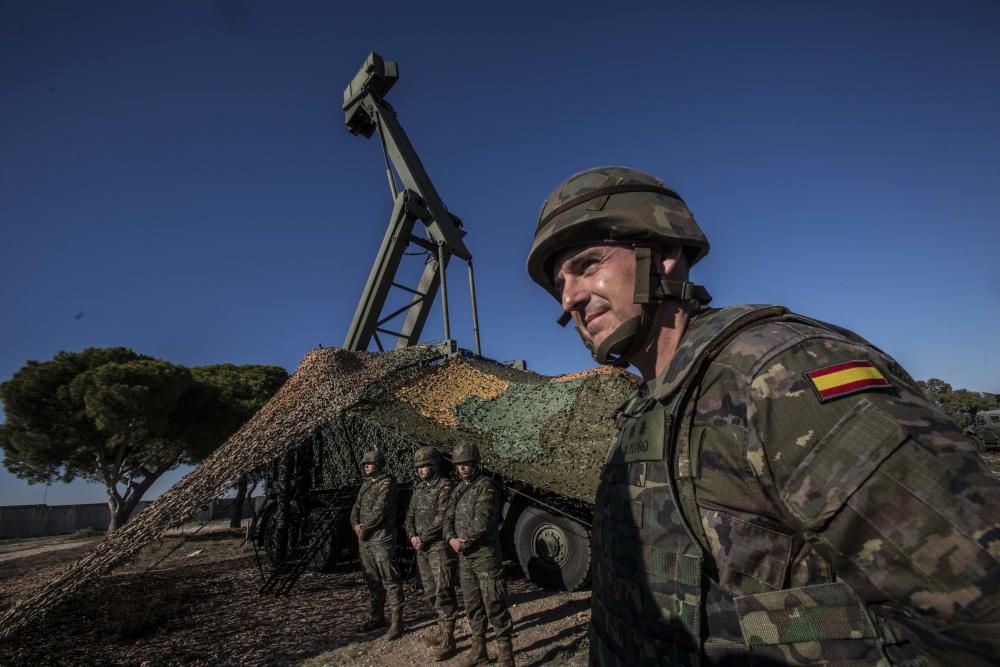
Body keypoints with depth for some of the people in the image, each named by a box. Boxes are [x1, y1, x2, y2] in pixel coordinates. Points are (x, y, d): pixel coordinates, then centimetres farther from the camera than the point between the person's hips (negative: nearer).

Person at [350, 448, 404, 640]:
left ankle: (397, 622, -2)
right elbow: (356, 508, 13)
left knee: (389, 580, -6)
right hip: (364, 540, 8)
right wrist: (355, 525, -5)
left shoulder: (387, 483, -9)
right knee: (372, 580, 16)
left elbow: (380, 509, -16)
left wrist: (365, 527, -11)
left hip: (381, 539, -8)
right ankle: (377, 617, 28)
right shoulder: (365, 484, 16)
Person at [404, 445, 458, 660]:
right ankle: (443, 628, 30)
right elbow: (410, 515, 13)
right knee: (430, 592, 15)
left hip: (440, 547, -8)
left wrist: (423, 538, -14)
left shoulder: (445, 486, -12)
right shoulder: (419, 488, 12)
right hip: (422, 549, 8)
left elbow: (442, 518, -19)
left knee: (443, 592, -6)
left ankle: (448, 639, 1)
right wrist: (412, 536, -5)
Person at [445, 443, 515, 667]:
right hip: (464, 557, 8)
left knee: (494, 606, -3)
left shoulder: (485, 486, -14)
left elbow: (483, 522, -22)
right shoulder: (458, 489, 11)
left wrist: (464, 540, -10)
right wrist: (451, 539, -9)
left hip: (485, 556, -8)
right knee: (472, 605, 17)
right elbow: (449, 519, 10)